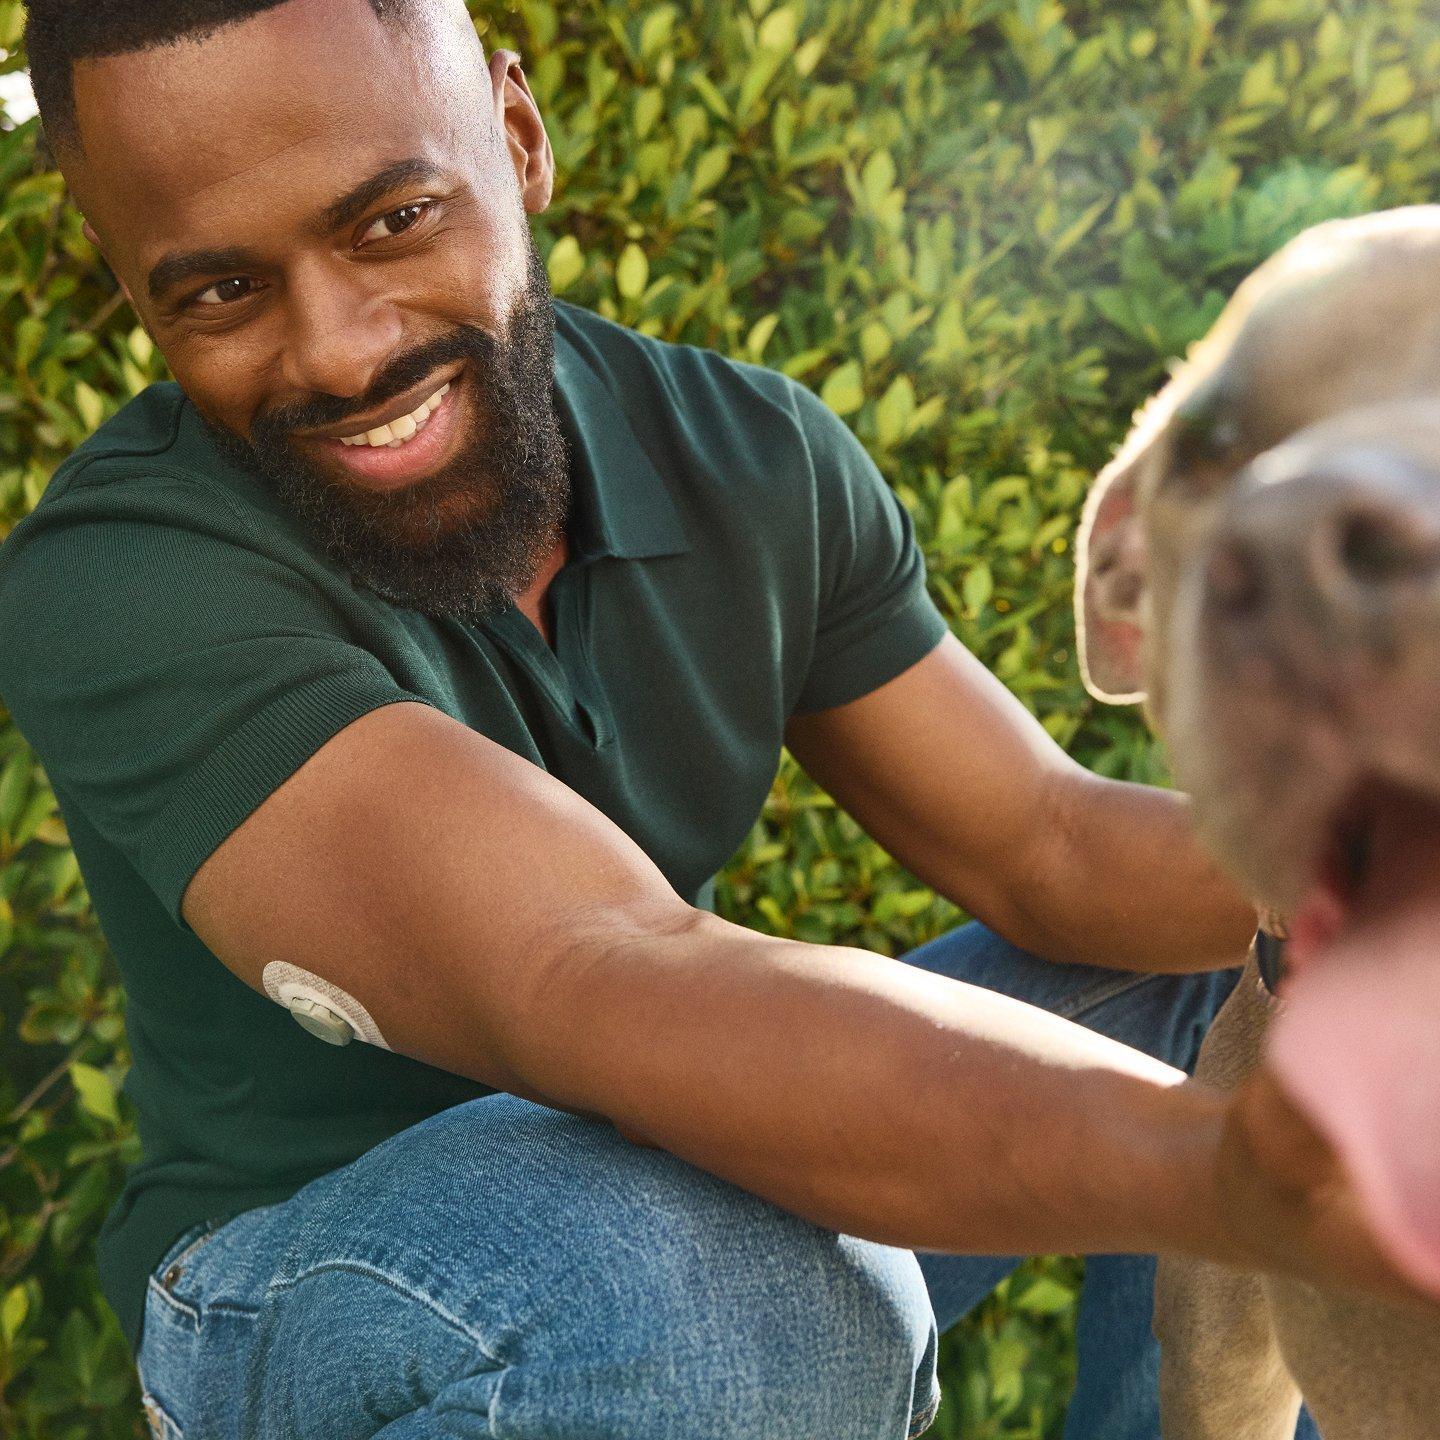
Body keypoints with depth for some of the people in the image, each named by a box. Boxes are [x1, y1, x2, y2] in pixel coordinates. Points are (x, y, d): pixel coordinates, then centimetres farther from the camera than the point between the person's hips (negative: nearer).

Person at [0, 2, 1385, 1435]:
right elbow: (593, 986, -41)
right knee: (716, 1291, -40)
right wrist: (1229, 1163, -53)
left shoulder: (755, 461, -6)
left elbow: (1050, 849, -5)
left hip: (697, 1192, 6)